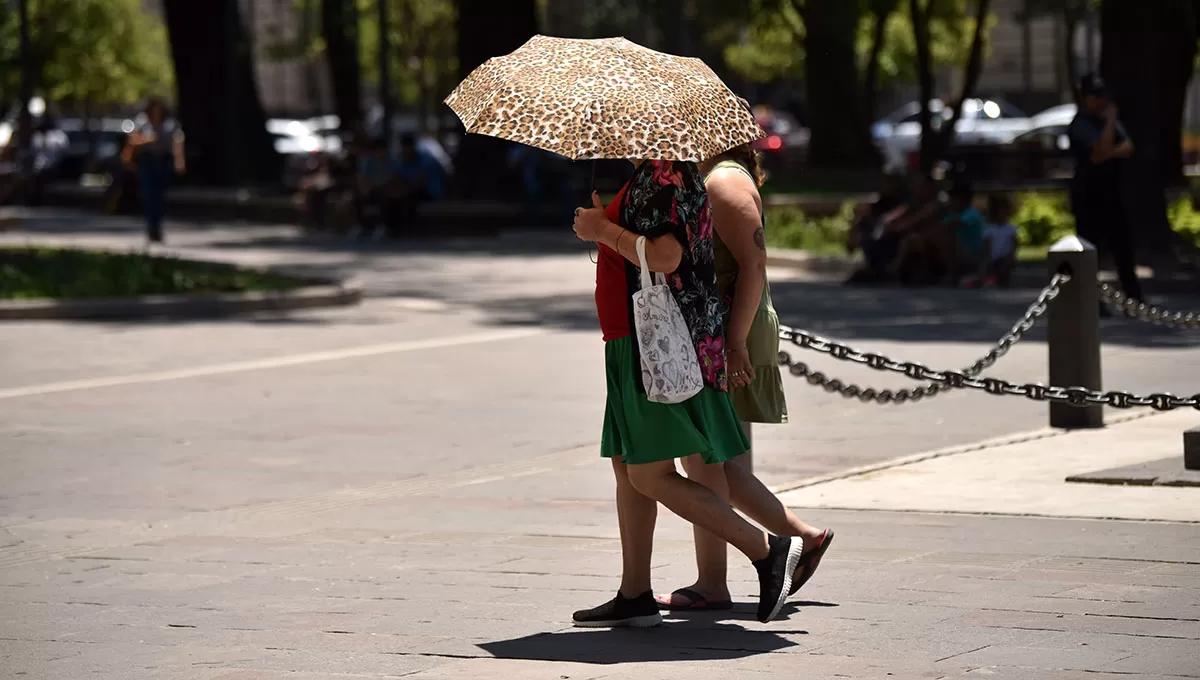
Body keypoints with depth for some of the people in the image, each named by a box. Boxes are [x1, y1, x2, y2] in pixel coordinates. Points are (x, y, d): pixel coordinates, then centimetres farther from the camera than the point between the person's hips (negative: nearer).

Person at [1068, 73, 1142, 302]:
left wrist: (1109, 153, -16)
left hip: (1112, 190, 8)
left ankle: (1134, 298, 16)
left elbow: (1128, 148, 3)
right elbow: (1102, 151, -24)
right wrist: (1110, 121, -17)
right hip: (1089, 191, -8)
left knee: (1124, 245, 10)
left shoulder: (1110, 118, 13)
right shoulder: (1081, 125, -11)